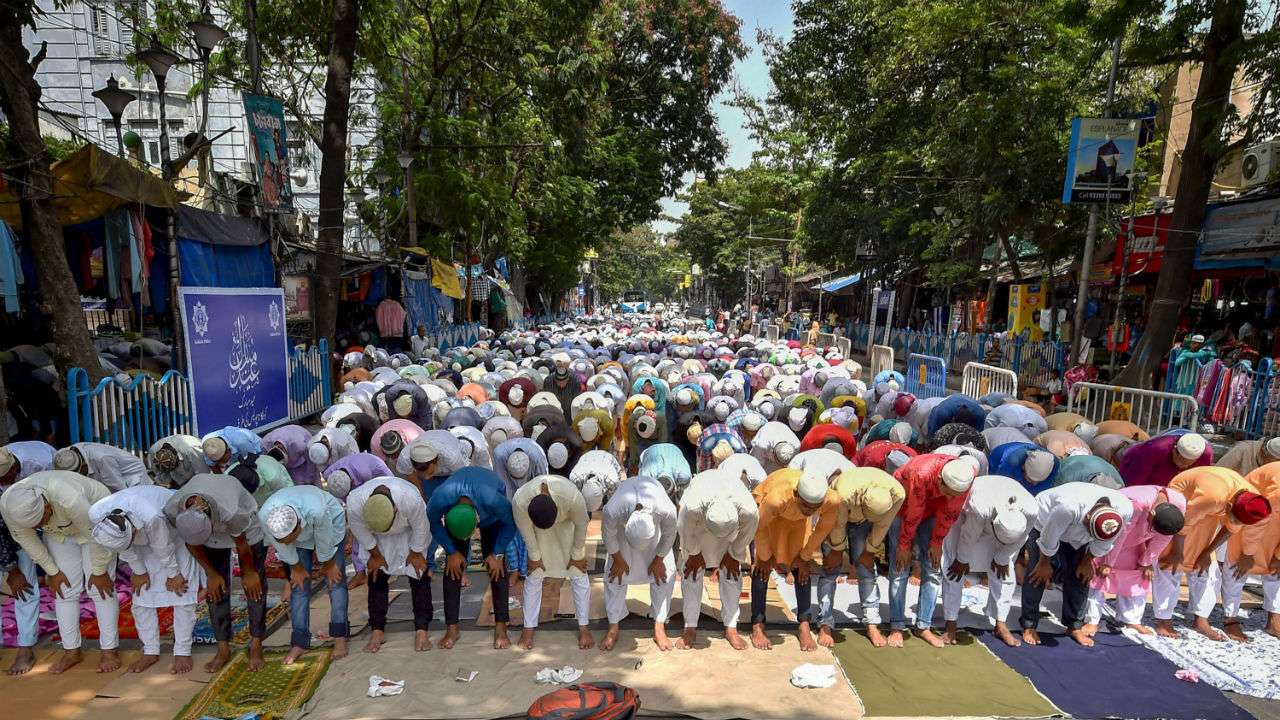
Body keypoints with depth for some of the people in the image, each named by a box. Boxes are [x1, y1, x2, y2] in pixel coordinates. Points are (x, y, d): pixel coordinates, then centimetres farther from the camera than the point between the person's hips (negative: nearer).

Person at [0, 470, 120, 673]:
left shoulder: (70, 498, -43)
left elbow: (95, 534, -28)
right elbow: (25, 538, -8)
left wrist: (99, 572, -16)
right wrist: (52, 571, -2)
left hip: (95, 520, -4)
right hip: (59, 532, 5)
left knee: (100, 588, -5)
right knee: (66, 589, 1)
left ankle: (110, 650, 3)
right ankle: (71, 651, 15)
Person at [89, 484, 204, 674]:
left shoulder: (151, 516, -45)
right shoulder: (96, 515, -30)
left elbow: (163, 548, -26)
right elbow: (125, 548, -11)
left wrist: (174, 575, -10)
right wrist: (139, 572, 0)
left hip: (176, 528, -5)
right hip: (143, 535, 5)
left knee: (182, 590, -6)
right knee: (141, 594, 3)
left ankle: (183, 652, 4)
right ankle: (150, 652, 18)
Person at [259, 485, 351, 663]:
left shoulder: (316, 510, -47)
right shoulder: (264, 516, -37)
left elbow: (324, 541, -26)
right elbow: (282, 547, -17)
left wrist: (328, 564, -8)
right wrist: (297, 568, -2)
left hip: (330, 523, -3)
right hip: (302, 533, 3)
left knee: (335, 579, -4)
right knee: (299, 585, -1)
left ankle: (340, 637, 2)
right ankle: (300, 643, 6)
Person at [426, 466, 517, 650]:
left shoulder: (493, 500, -46)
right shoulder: (440, 499, -40)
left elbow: (510, 523, -23)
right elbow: (433, 522, -15)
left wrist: (498, 554, -21)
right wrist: (451, 552, -15)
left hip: (491, 517, -2)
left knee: (497, 565, -11)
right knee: (453, 565, -8)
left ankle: (500, 627, -4)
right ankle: (452, 628, 3)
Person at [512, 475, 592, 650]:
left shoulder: (572, 496, -43)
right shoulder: (519, 501, -39)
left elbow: (581, 525, -22)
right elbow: (526, 531, -17)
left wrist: (577, 555, -9)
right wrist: (534, 556, -5)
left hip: (567, 522, -1)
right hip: (537, 526, 1)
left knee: (578, 574, -1)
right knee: (534, 575, 1)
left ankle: (584, 628, 12)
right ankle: (528, 629, 16)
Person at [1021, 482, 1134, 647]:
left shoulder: (1125, 510, -31)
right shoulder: (1069, 507, -47)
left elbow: (1104, 543, -9)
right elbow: (1048, 538, -27)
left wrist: (1087, 562, 1)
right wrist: (1044, 562, -12)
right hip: (1044, 521, -4)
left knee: (1080, 575, 1)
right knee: (1038, 574, -9)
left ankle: (1075, 626, 18)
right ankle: (1028, 626, 1)